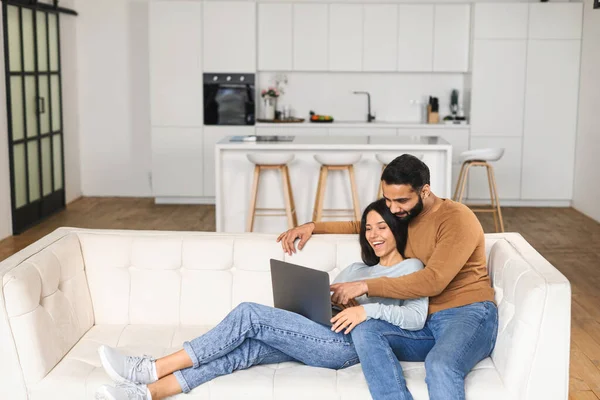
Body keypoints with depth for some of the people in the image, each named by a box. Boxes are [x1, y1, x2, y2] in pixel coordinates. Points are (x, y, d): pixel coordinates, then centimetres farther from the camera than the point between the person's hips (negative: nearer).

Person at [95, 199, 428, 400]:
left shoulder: (411, 268, 8)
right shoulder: (357, 269, 30)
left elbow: (417, 318, -10)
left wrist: (370, 309, -24)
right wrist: (289, 311, 1)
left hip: (347, 346, -6)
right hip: (318, 340, 7)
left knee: (251, 314, -21)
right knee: (244, 349, -21)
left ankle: (154, 369, -20)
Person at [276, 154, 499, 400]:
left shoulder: (457, 218, -10)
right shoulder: (402, 218, 15)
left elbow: (433, 281, -21)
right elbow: (361, 227, 34)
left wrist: (365, 286, -21)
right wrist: (313, 227, 17)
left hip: (469, 314, -6)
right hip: (425, 323, 7)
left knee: (440, 366, -40)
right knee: (364, 331, -24)